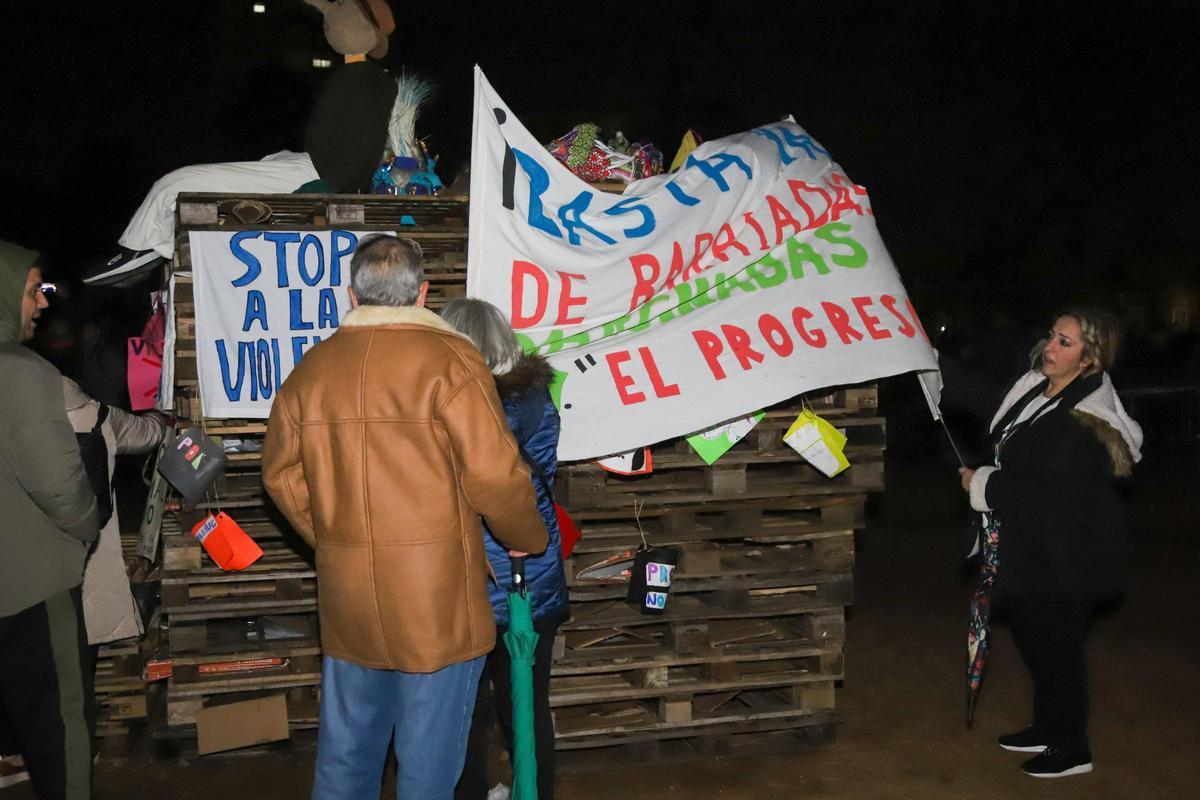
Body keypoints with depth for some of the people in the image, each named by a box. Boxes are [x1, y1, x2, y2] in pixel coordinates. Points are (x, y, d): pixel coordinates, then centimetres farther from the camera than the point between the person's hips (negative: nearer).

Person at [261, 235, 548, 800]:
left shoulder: (312, 368, 5)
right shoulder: (448, 360, -12)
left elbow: (281, 474, 10)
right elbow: (494, 474, -15)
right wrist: (529, 540, 3)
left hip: (347, 597, 5)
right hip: (435, 597, -5)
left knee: (345, 751, 19)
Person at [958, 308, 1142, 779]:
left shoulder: (1083, 421, -25)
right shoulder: (1036, 391, 4)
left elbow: (1048, 493, -28)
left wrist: (983, 486, -18)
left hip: (1068, 558, -9)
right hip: (1035, 550, 9)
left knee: (1055, 647, 2)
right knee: (1035, 639, 20)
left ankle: (1071, 750, 20)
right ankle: (1047, 729, 38)